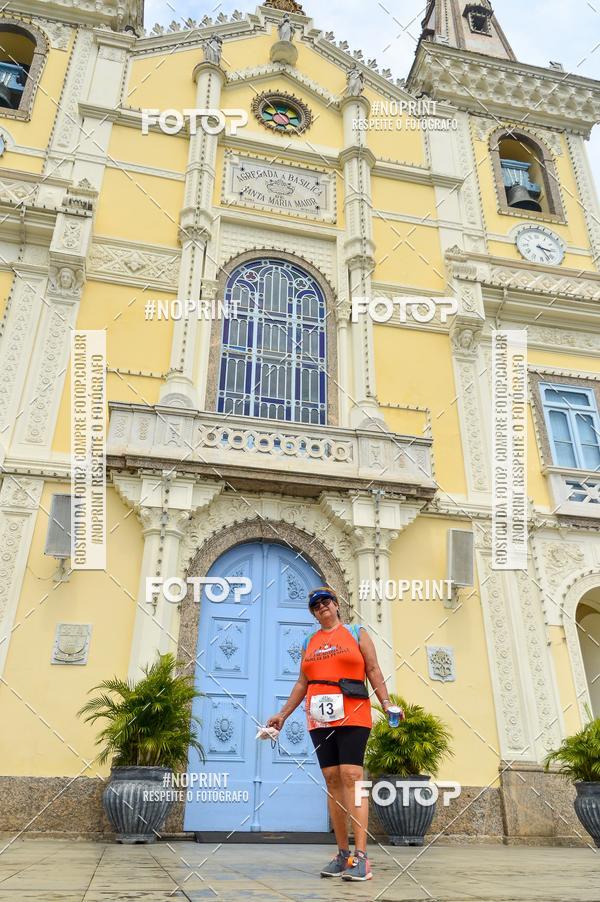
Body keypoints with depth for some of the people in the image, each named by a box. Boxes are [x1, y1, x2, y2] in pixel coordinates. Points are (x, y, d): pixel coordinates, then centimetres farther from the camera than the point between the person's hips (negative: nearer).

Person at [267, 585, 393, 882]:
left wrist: (386, 703, -9)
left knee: (351, 776, -13)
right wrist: (283, 714, 14)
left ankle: (360, 857, -13)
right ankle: (342, 854, 9)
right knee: (332, 780, 3)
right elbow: (302, 683, 18)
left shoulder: (357, 633, 8)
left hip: (352, 716, -4)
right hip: (320, 720, 4)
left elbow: (373, 671, 3)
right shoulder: (309, 643, 17)